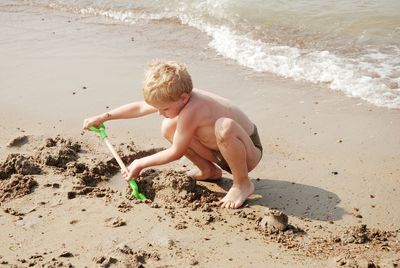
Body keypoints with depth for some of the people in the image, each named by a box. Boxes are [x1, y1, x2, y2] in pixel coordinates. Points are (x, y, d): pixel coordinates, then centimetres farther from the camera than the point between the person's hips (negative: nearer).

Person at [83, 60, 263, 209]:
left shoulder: (190, 111, -34)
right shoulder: (174, 98, -8)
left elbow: (176, 152, -21)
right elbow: (140, 107, 8)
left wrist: (140, 164, -10)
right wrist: (103, 117, 8)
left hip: (249, 153, -8)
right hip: (220, 152, 8)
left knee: (225, 127, -43)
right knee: (169, 129, -2)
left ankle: (243, 184, -17)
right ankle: (208, 171, 14)